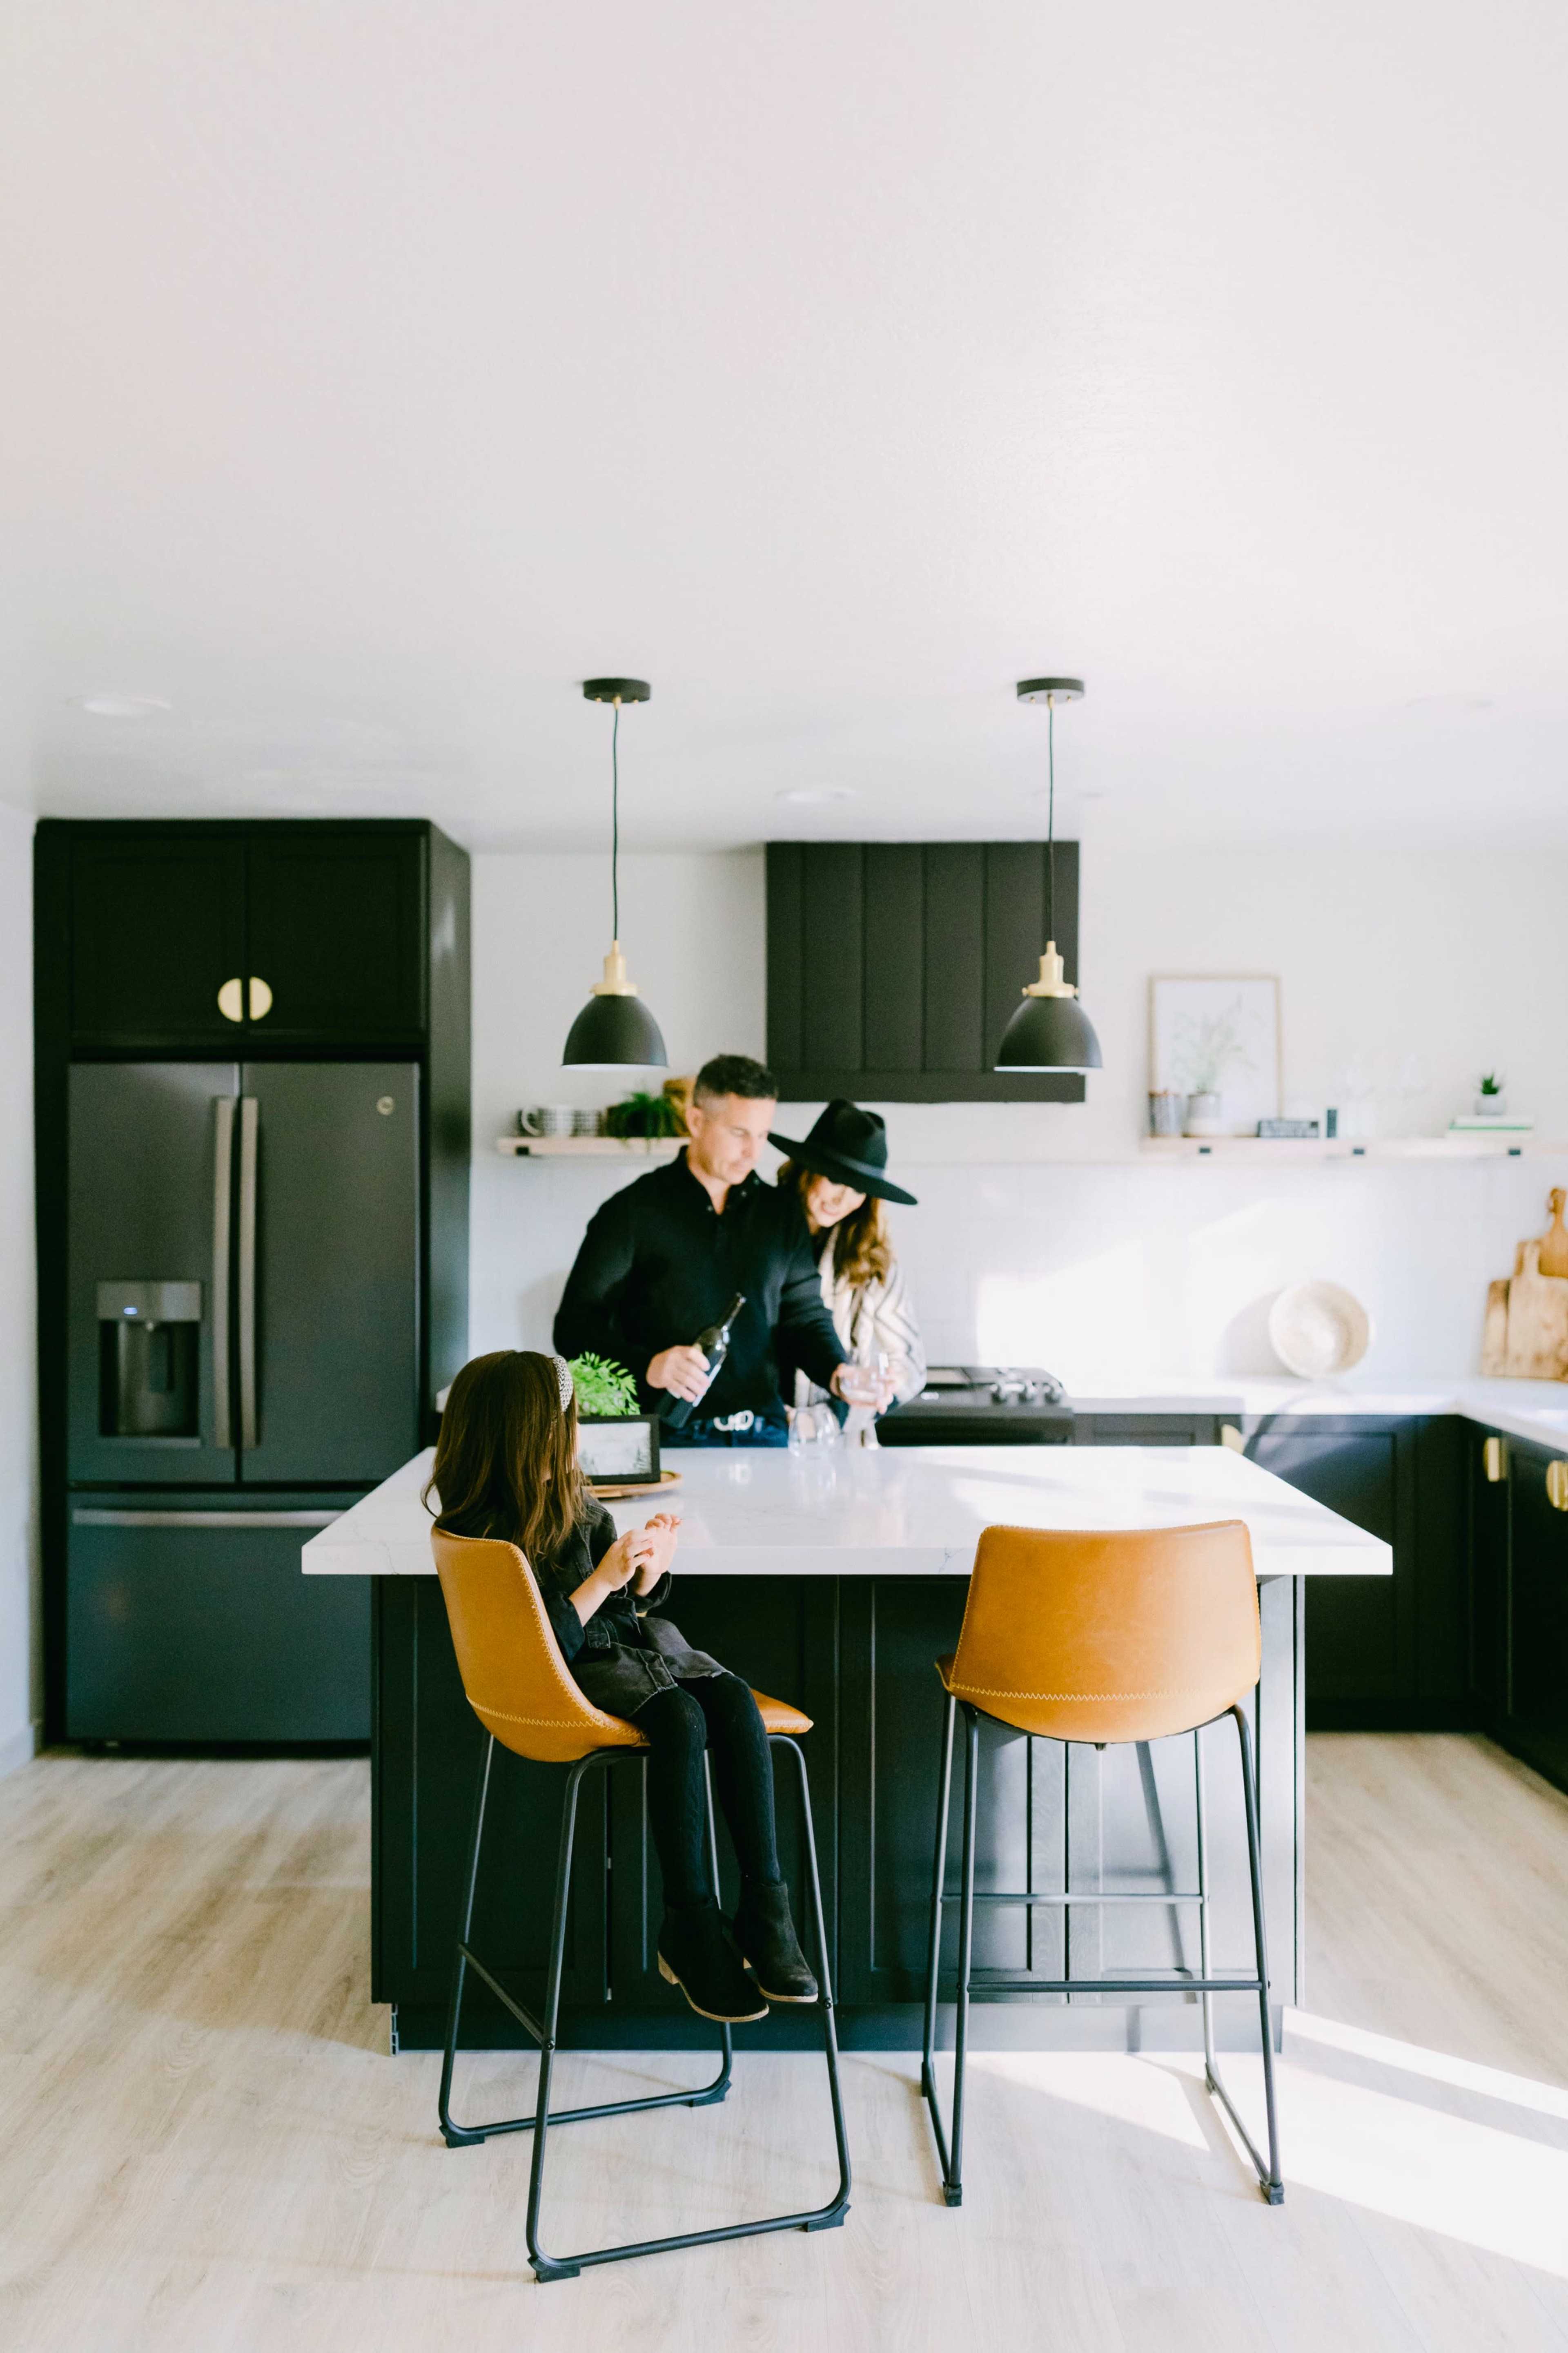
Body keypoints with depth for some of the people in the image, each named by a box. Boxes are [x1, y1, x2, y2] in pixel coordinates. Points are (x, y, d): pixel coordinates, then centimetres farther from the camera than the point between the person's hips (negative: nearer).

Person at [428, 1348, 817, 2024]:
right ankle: (691, 1929, -19)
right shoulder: (479, 1533, -14)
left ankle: (764, 1912, -21)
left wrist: (649, 1568, -5)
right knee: (681, 1720, -32)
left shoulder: (572, 1501, 8)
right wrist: (602, 1580, -22)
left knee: (735, 1701, -22)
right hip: (568, 1677, -6)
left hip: (630, 1643, 7)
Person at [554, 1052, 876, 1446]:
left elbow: (806, 1316, 14)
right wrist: (647, 1366, -21)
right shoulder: (633, 1211, -1)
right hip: (669, 1438, -3)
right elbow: (574, 1327, -4)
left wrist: (837, 1374, -7)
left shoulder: (780, 1215, 11)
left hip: (765, 1433, 4)